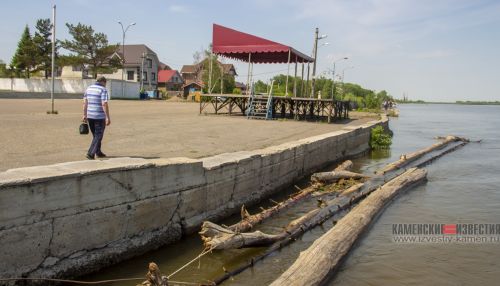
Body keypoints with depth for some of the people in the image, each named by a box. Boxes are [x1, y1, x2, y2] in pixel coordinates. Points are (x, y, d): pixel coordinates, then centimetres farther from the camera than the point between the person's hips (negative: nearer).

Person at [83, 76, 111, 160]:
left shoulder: (89, 88, 10)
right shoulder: (103, 90, -11)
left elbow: (85, 103, 9)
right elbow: (104, 104, -19)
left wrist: (84, 115, 14)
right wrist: (108, 117, -17)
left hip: (90, 116, 7)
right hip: (100, 116, -7)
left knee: (96, 135, 19)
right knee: (98, 136, 1)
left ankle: (98, 152, 27)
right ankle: (90, 153, -7)